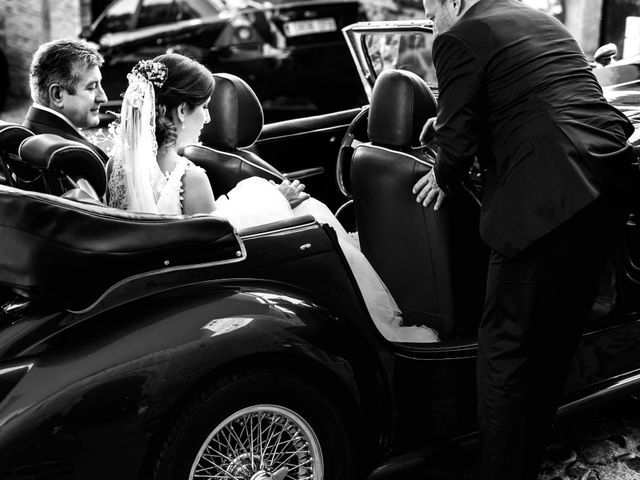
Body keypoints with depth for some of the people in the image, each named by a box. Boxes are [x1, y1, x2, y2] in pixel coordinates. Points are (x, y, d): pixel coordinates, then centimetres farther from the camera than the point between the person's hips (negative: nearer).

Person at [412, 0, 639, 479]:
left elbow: (460, 138, -4)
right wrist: (451, 117, 37)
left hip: (548, 196, -9)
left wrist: (443, 179, 15)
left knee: (505, 345, 2)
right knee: (556, 336, 18)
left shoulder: (459, 39, -3)